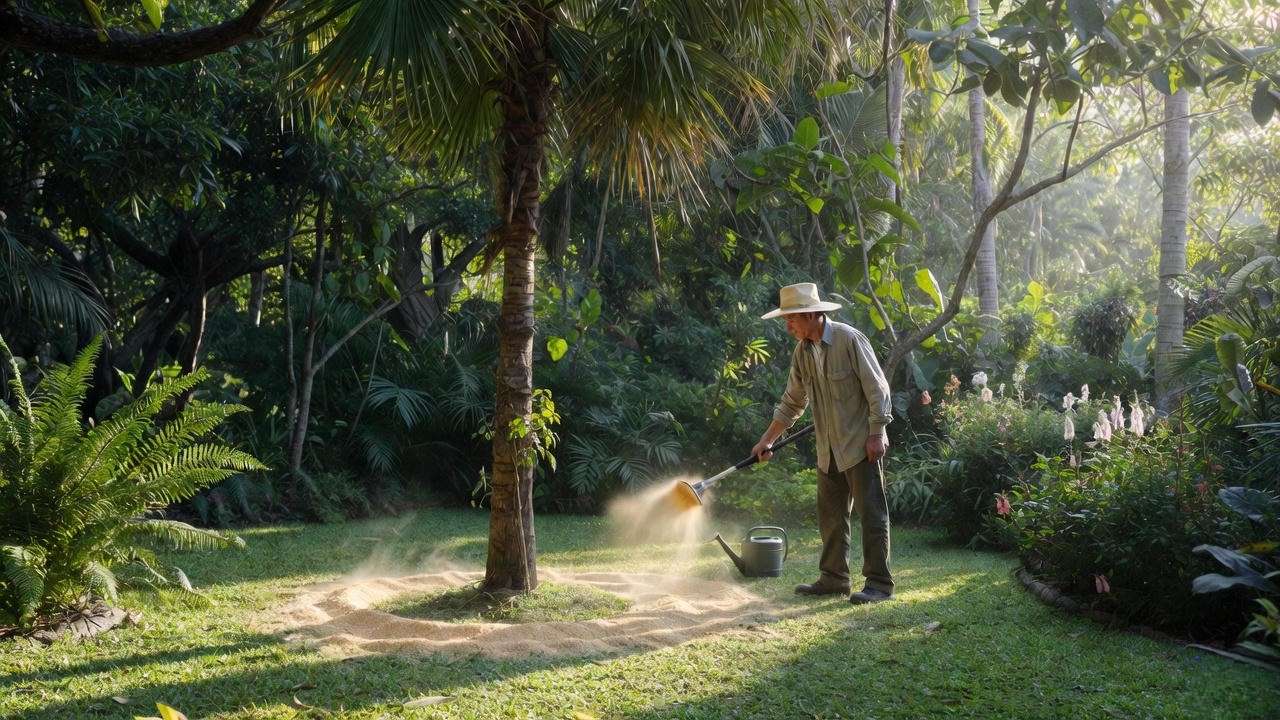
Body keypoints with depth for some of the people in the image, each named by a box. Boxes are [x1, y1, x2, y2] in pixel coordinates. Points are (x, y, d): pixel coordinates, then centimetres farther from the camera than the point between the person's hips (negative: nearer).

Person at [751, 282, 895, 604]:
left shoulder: (850, 340, -15)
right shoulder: (803, 352, 8)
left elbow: (877, 388, -14)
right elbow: (792, 403, 17)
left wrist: (876, 434, -17)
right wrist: (766, 441, 16)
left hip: (860, 444, -8)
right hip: (828, 449, 8)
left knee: (871, 512, -4)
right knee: (831, 515, 12)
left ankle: (879, 583, 0)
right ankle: (834, 578, 22)